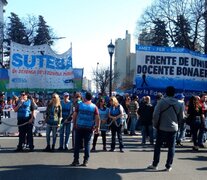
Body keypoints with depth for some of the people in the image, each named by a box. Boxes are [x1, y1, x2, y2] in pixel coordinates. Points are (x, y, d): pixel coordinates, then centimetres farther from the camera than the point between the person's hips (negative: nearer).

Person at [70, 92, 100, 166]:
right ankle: (85, 161, 8)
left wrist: (74, 124, 12)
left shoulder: (79, 105, 0)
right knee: (87, 144, 8)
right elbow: (97, 118, -4)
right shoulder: (94, 107, -1)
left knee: (77, 144, 6)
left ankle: (76, 160, 6)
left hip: (79, 127, 0)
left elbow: (74, 115, 0)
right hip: (89, 128, 0)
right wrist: (97, 127, 4)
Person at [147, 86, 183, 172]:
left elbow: (155, 115, -12)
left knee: (158, 146, 9)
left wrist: (155, 125, 1)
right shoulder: (179, 104, 3)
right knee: (171, 147, 8)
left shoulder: (162, 102, -9)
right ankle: (168, 166, 8)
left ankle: (155, 164, 13)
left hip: (162, 128, -2)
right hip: (173, 128, 2)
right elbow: (181, 118, 10)